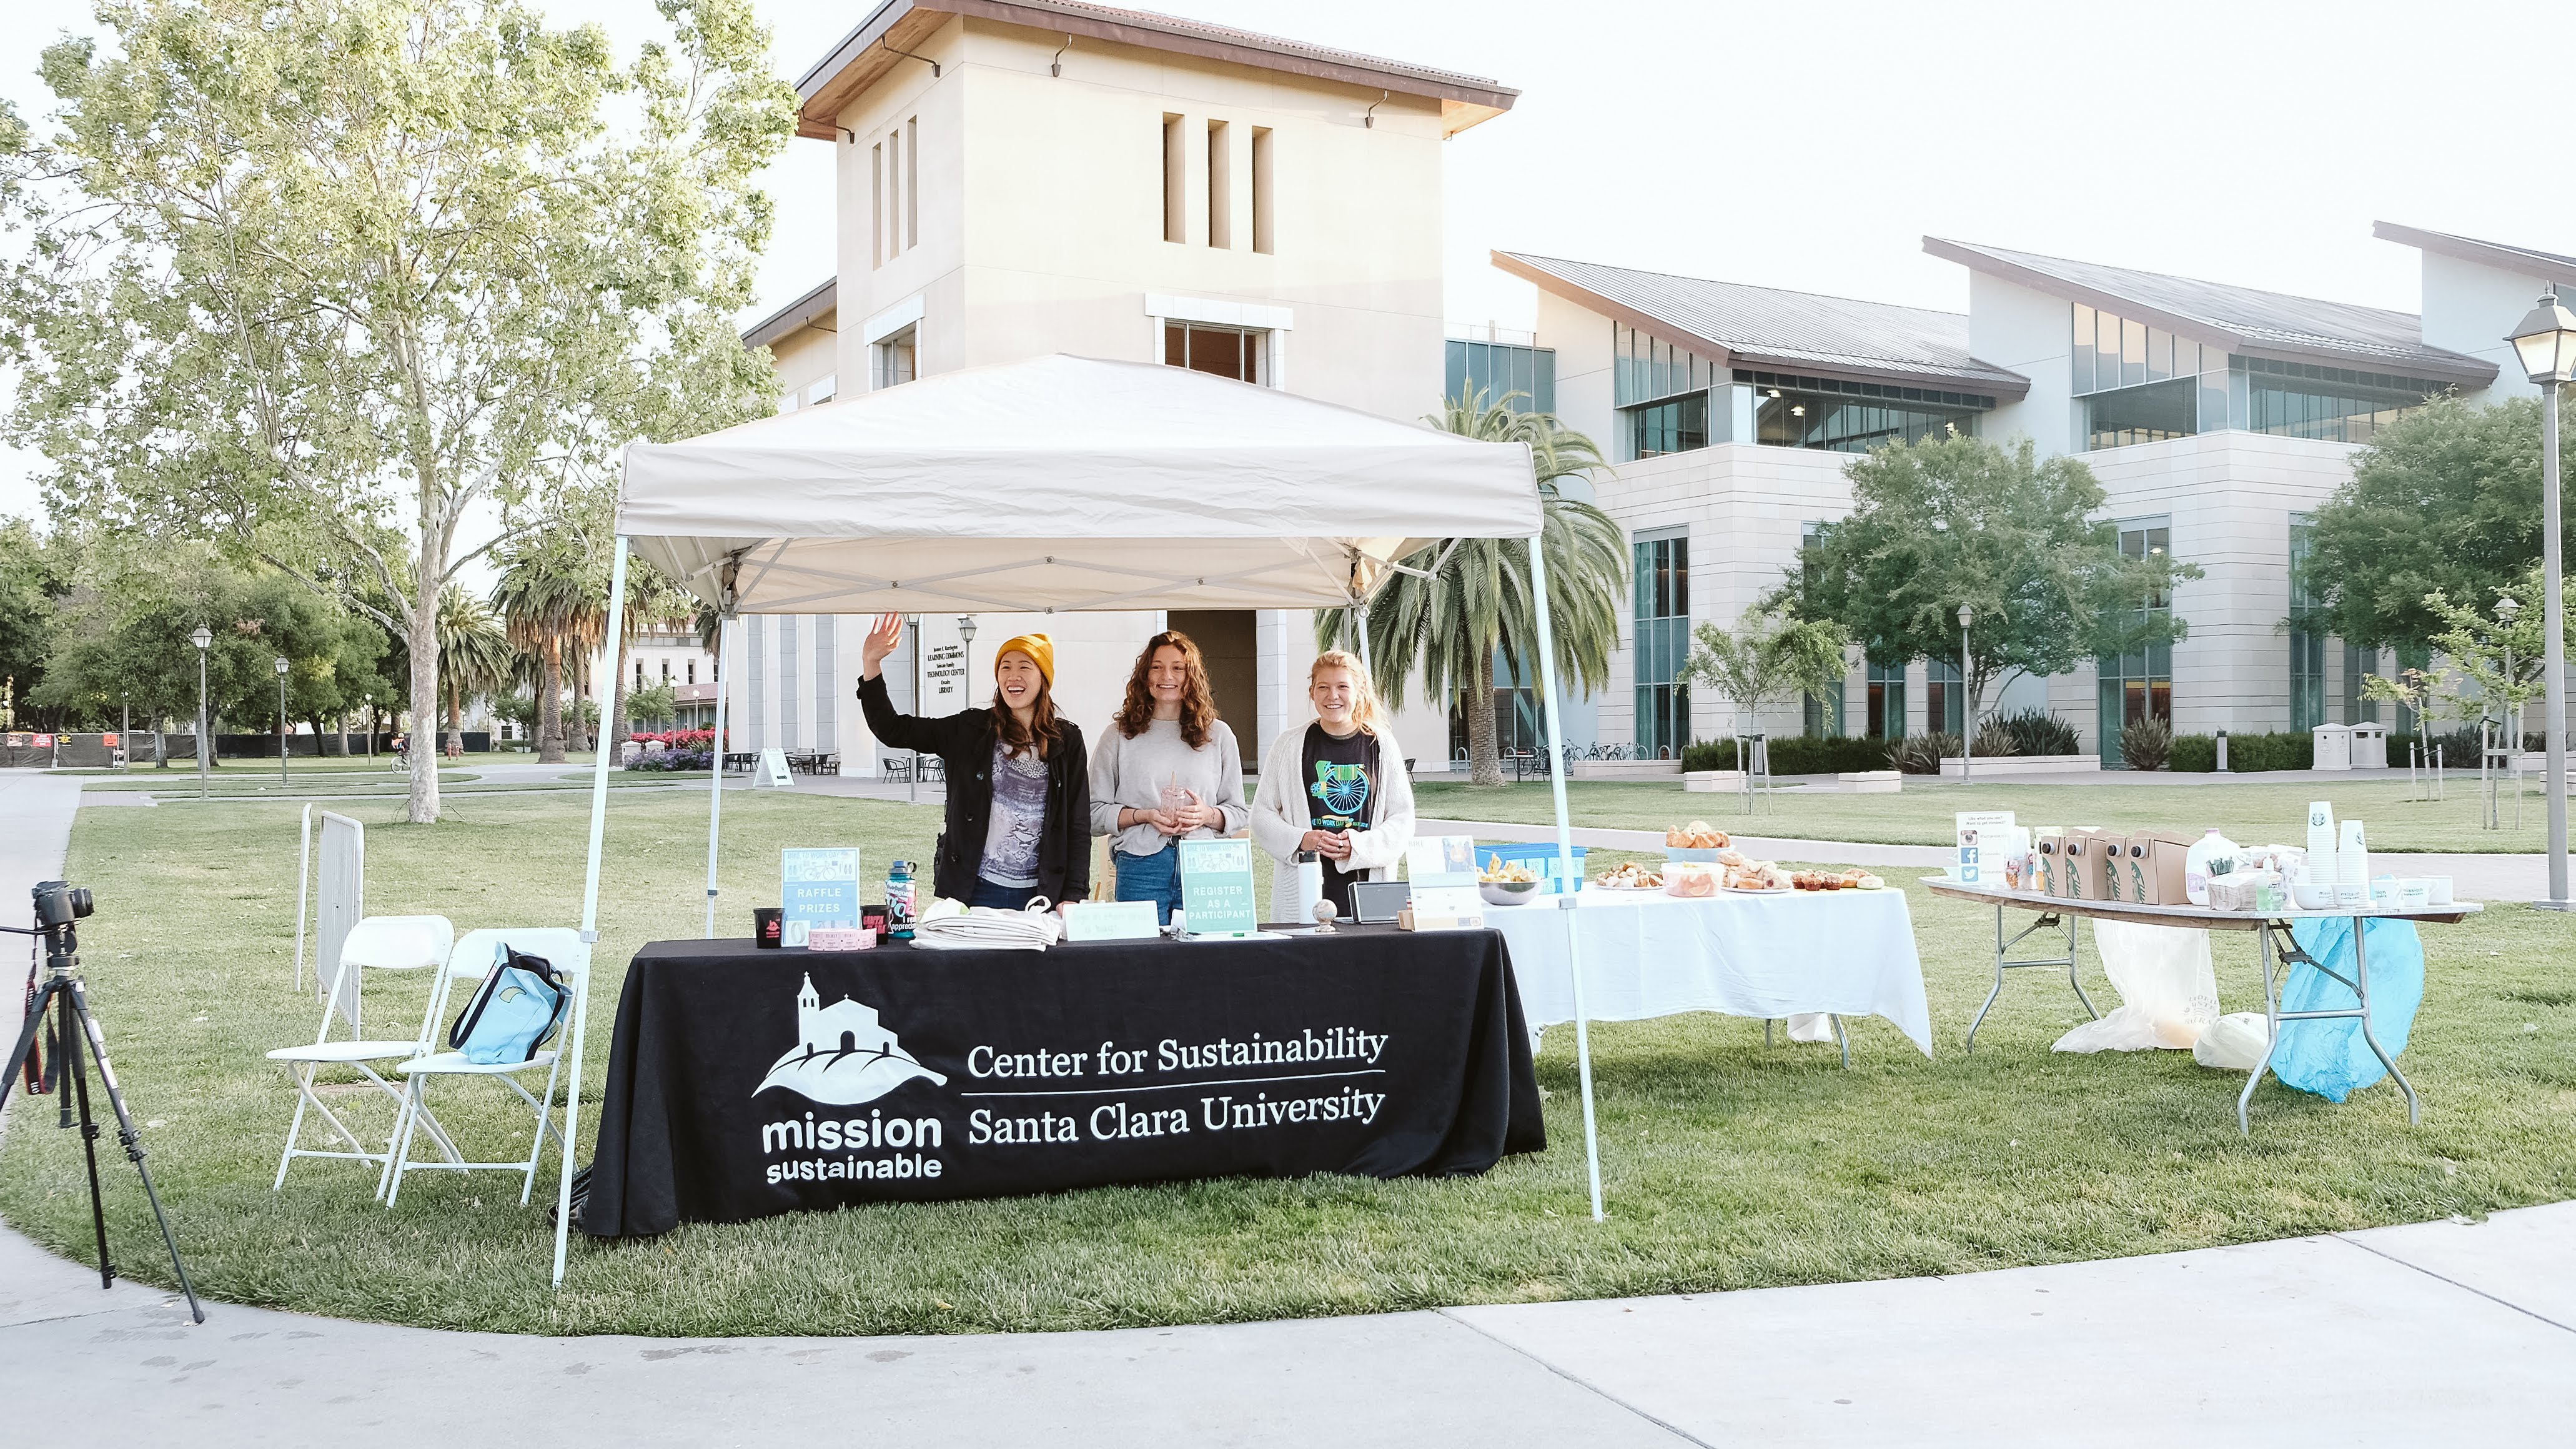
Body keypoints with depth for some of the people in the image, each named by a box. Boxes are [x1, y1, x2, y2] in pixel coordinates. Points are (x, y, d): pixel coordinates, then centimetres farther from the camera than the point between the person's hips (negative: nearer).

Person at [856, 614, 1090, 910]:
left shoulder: (1067, 740, 5)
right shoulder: (970, 730, 4)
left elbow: (1078, 824, 6)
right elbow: (892, 730, 2)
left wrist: (1072, 897, -1)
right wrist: (871, 664, -8)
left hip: (1039, 894, 1)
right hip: (975, 890, 0)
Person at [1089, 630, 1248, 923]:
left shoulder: (1218, 735, 12)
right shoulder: (1120, 735, 8)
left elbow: (1239, 812, 13)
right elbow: (1095, 812, 4)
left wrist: (1208, 815, -8)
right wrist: (1146, 816, -10)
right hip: (1140, 865, -1)